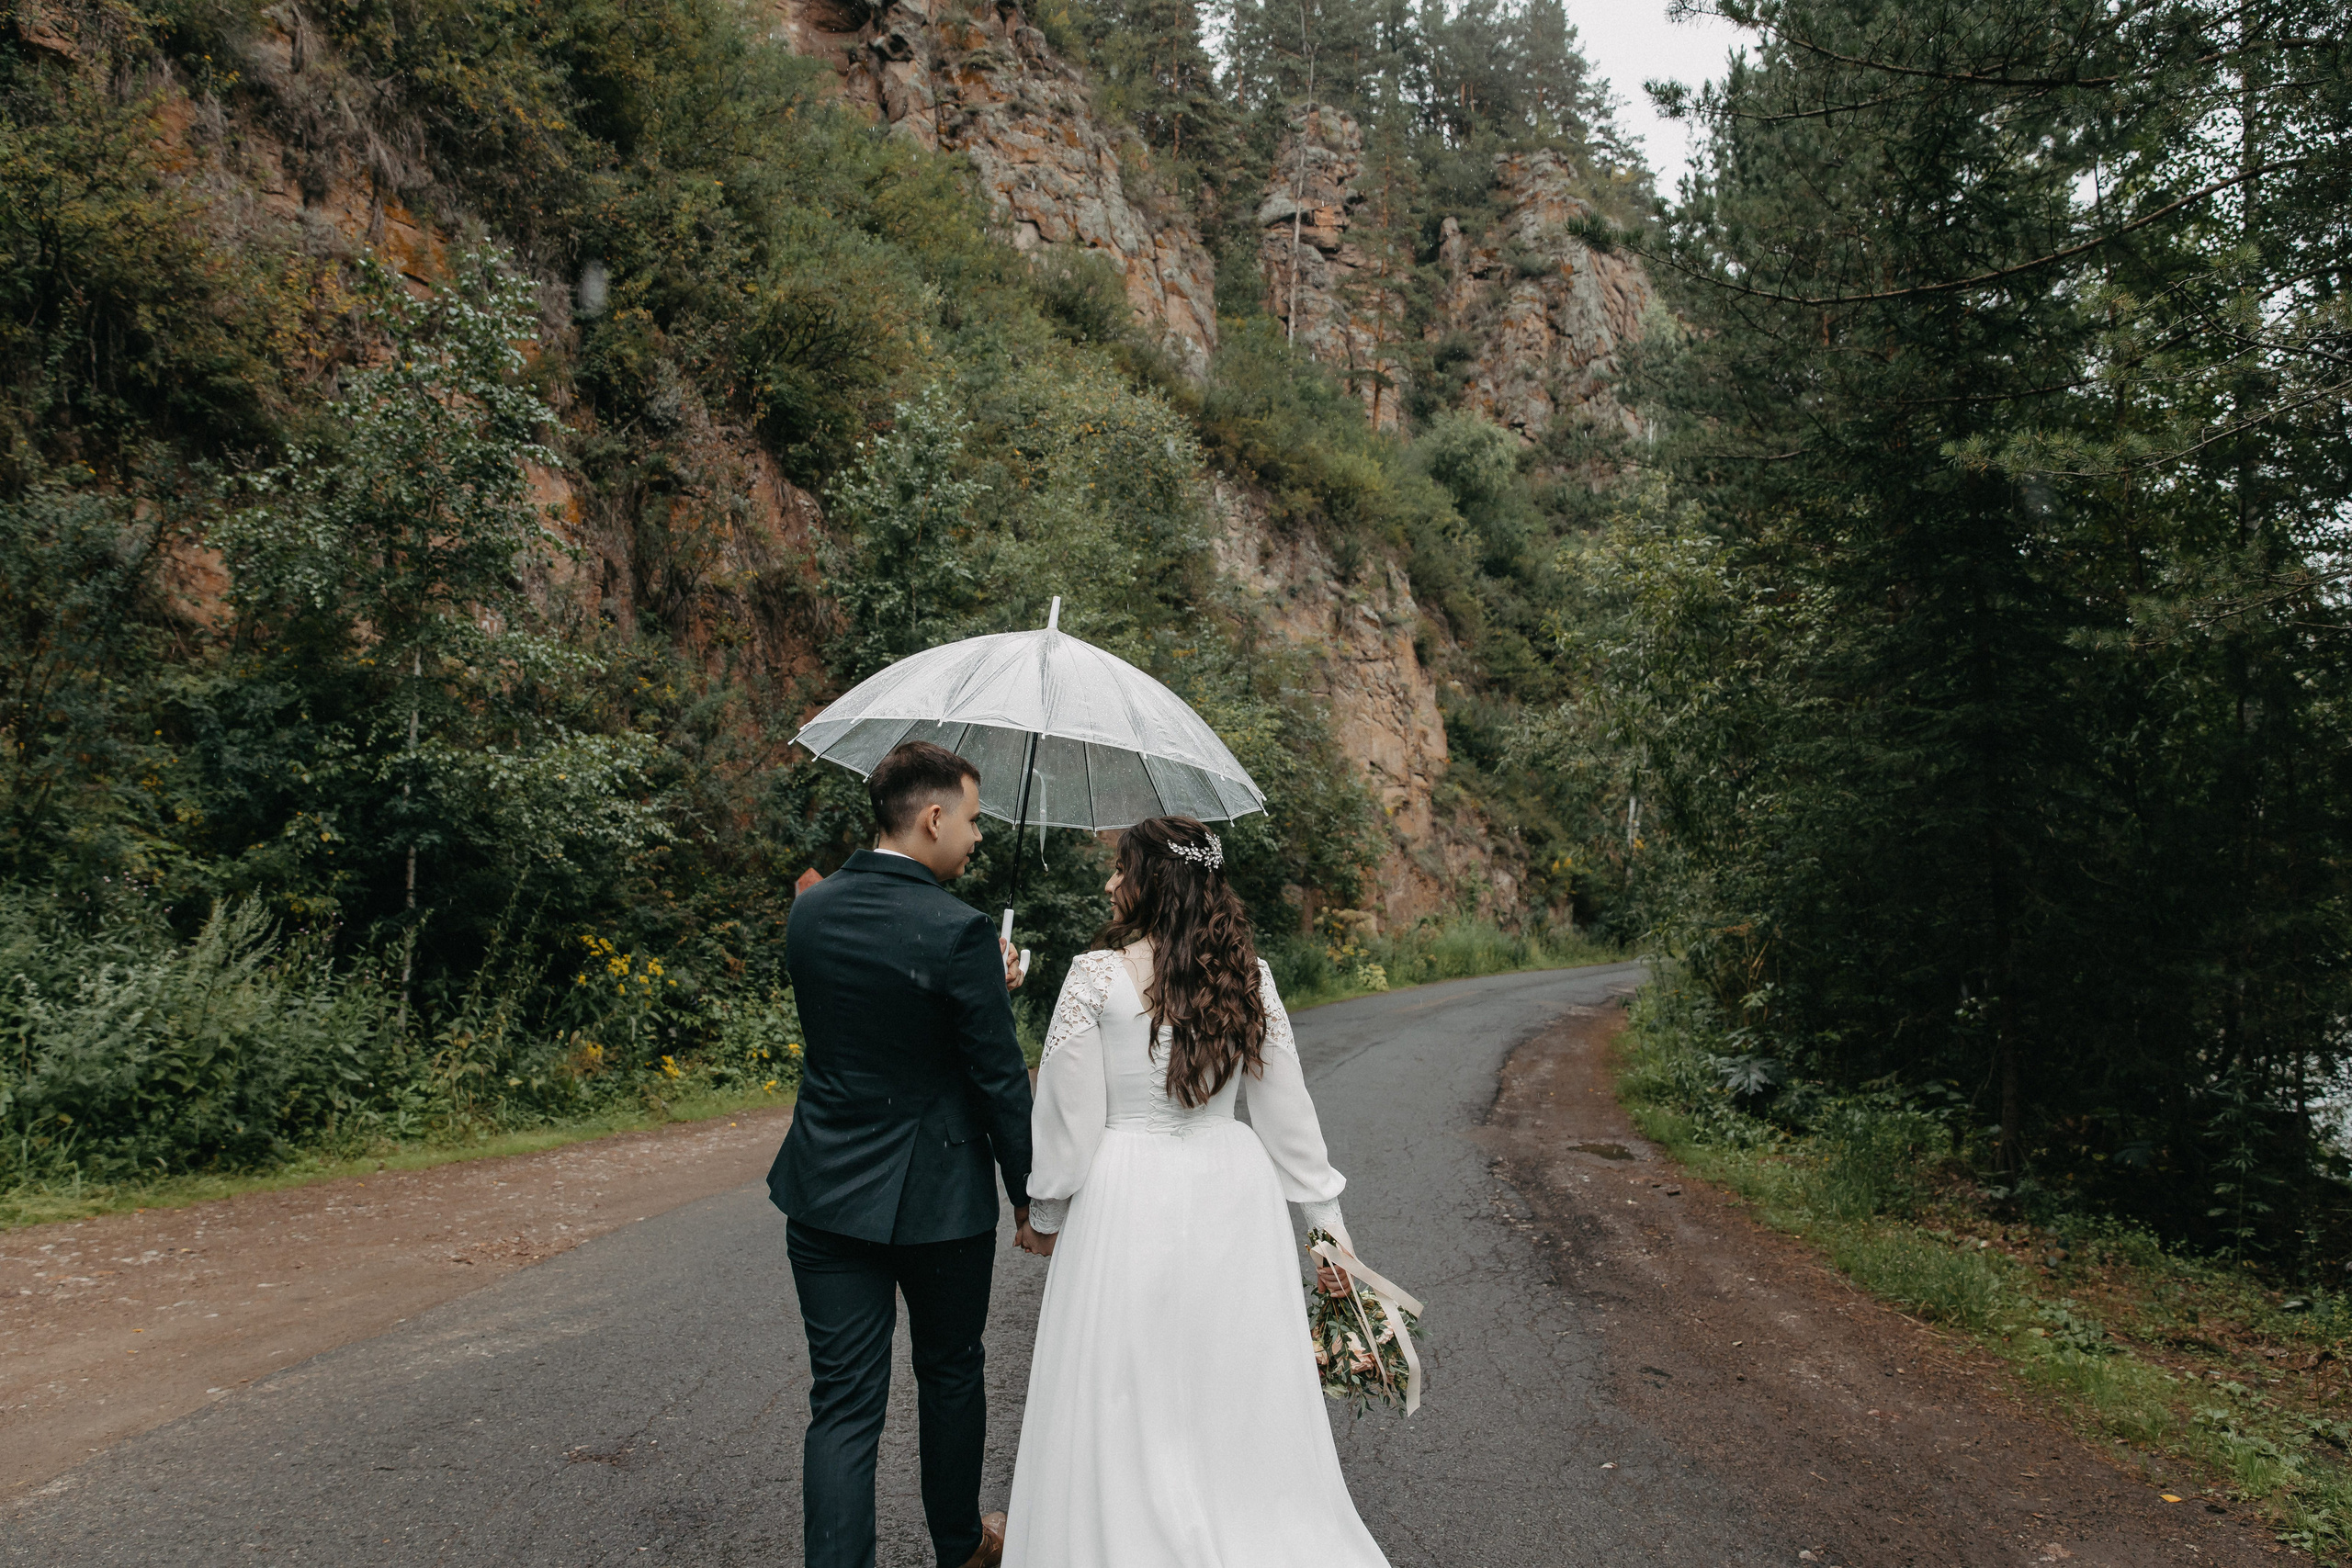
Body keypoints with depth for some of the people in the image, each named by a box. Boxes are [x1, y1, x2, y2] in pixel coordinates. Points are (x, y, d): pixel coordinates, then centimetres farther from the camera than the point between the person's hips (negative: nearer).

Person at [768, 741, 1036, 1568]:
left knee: (843, 1403, 7)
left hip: (827, 1191, 4)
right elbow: (1000, 1079, -15)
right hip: (938, 1196, -3)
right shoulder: (959, 933, -19)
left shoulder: (809, 911, -1)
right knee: (950, 1375, 20)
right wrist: (1029, 1193, -1)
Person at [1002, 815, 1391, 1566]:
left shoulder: (1097, 974, -11)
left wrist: (1045, 1213, 7)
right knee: (1236, 1392, 16)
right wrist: (1327, 1212, 14)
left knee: (1126, 1404, 10)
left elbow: (1069, 1115, -7)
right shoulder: (1247, 976, 1)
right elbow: (1287, 1109, 5)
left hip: (1128, 1199, -4)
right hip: (1233, 1195, 4)